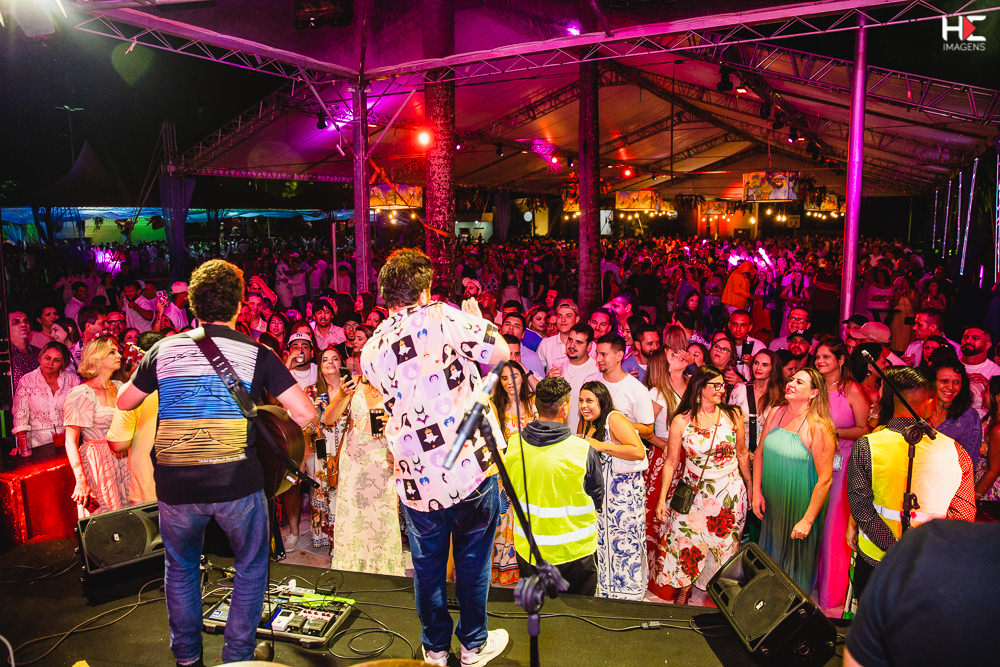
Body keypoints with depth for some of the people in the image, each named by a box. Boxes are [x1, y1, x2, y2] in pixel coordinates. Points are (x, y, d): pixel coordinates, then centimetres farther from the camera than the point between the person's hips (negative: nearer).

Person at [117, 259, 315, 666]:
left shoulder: (163, 350, 3)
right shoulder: (256, 353, -4)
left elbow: (124, 403, 18)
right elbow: (306, 415, -8)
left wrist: (141, 378, 37)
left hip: (175, 484, 3)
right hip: (236, 481, -2)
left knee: (180, 569, 26)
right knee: (251, 567, 19)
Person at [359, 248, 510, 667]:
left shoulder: (370, 350, 5)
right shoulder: (445, 318, -10)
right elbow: (500, 353, -2)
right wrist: (477, 320, 17)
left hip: (417, 482, 3)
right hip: (471, 468, -3)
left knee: (427, 564, 21)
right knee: (473, 558, 17)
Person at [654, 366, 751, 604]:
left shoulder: (732, 415, -2)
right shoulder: (681, 421, -7)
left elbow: (742, 453, 9)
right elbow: (671, 462, -3)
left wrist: (750, 487, 13)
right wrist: (662, 498, -5)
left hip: (730, 493, 1)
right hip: (694, 493, -1)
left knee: (725, 546, 10)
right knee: (688, 545, 3)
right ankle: (683, 593, 24)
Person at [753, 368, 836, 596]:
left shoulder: (819, 428, -18)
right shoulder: (775, 414, 0)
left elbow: (825, 479, -18)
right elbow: (760, 454, 8)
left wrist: (808, 520, -18)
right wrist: (756, 492, 2)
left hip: (799, 508, -5)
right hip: (770, 505, 6)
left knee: (794, 562, 11)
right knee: (769, 560, 20)